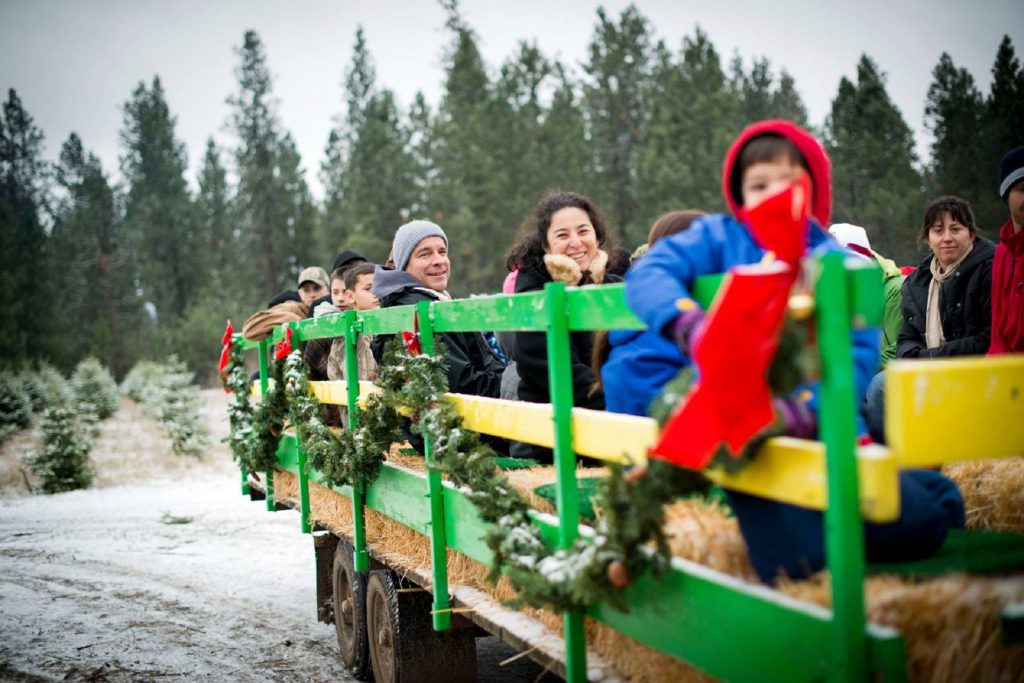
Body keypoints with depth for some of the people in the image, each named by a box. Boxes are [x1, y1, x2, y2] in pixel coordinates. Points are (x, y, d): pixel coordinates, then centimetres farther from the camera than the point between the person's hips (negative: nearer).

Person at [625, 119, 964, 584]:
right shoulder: (718, 239, 5)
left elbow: (856, 354, -10)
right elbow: (647, 273, -10)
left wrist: (807, 407, -30)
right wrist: (689, 323, -30)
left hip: (815, 421, 1)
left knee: (917, 527, -7)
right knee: (791, 564, -17)